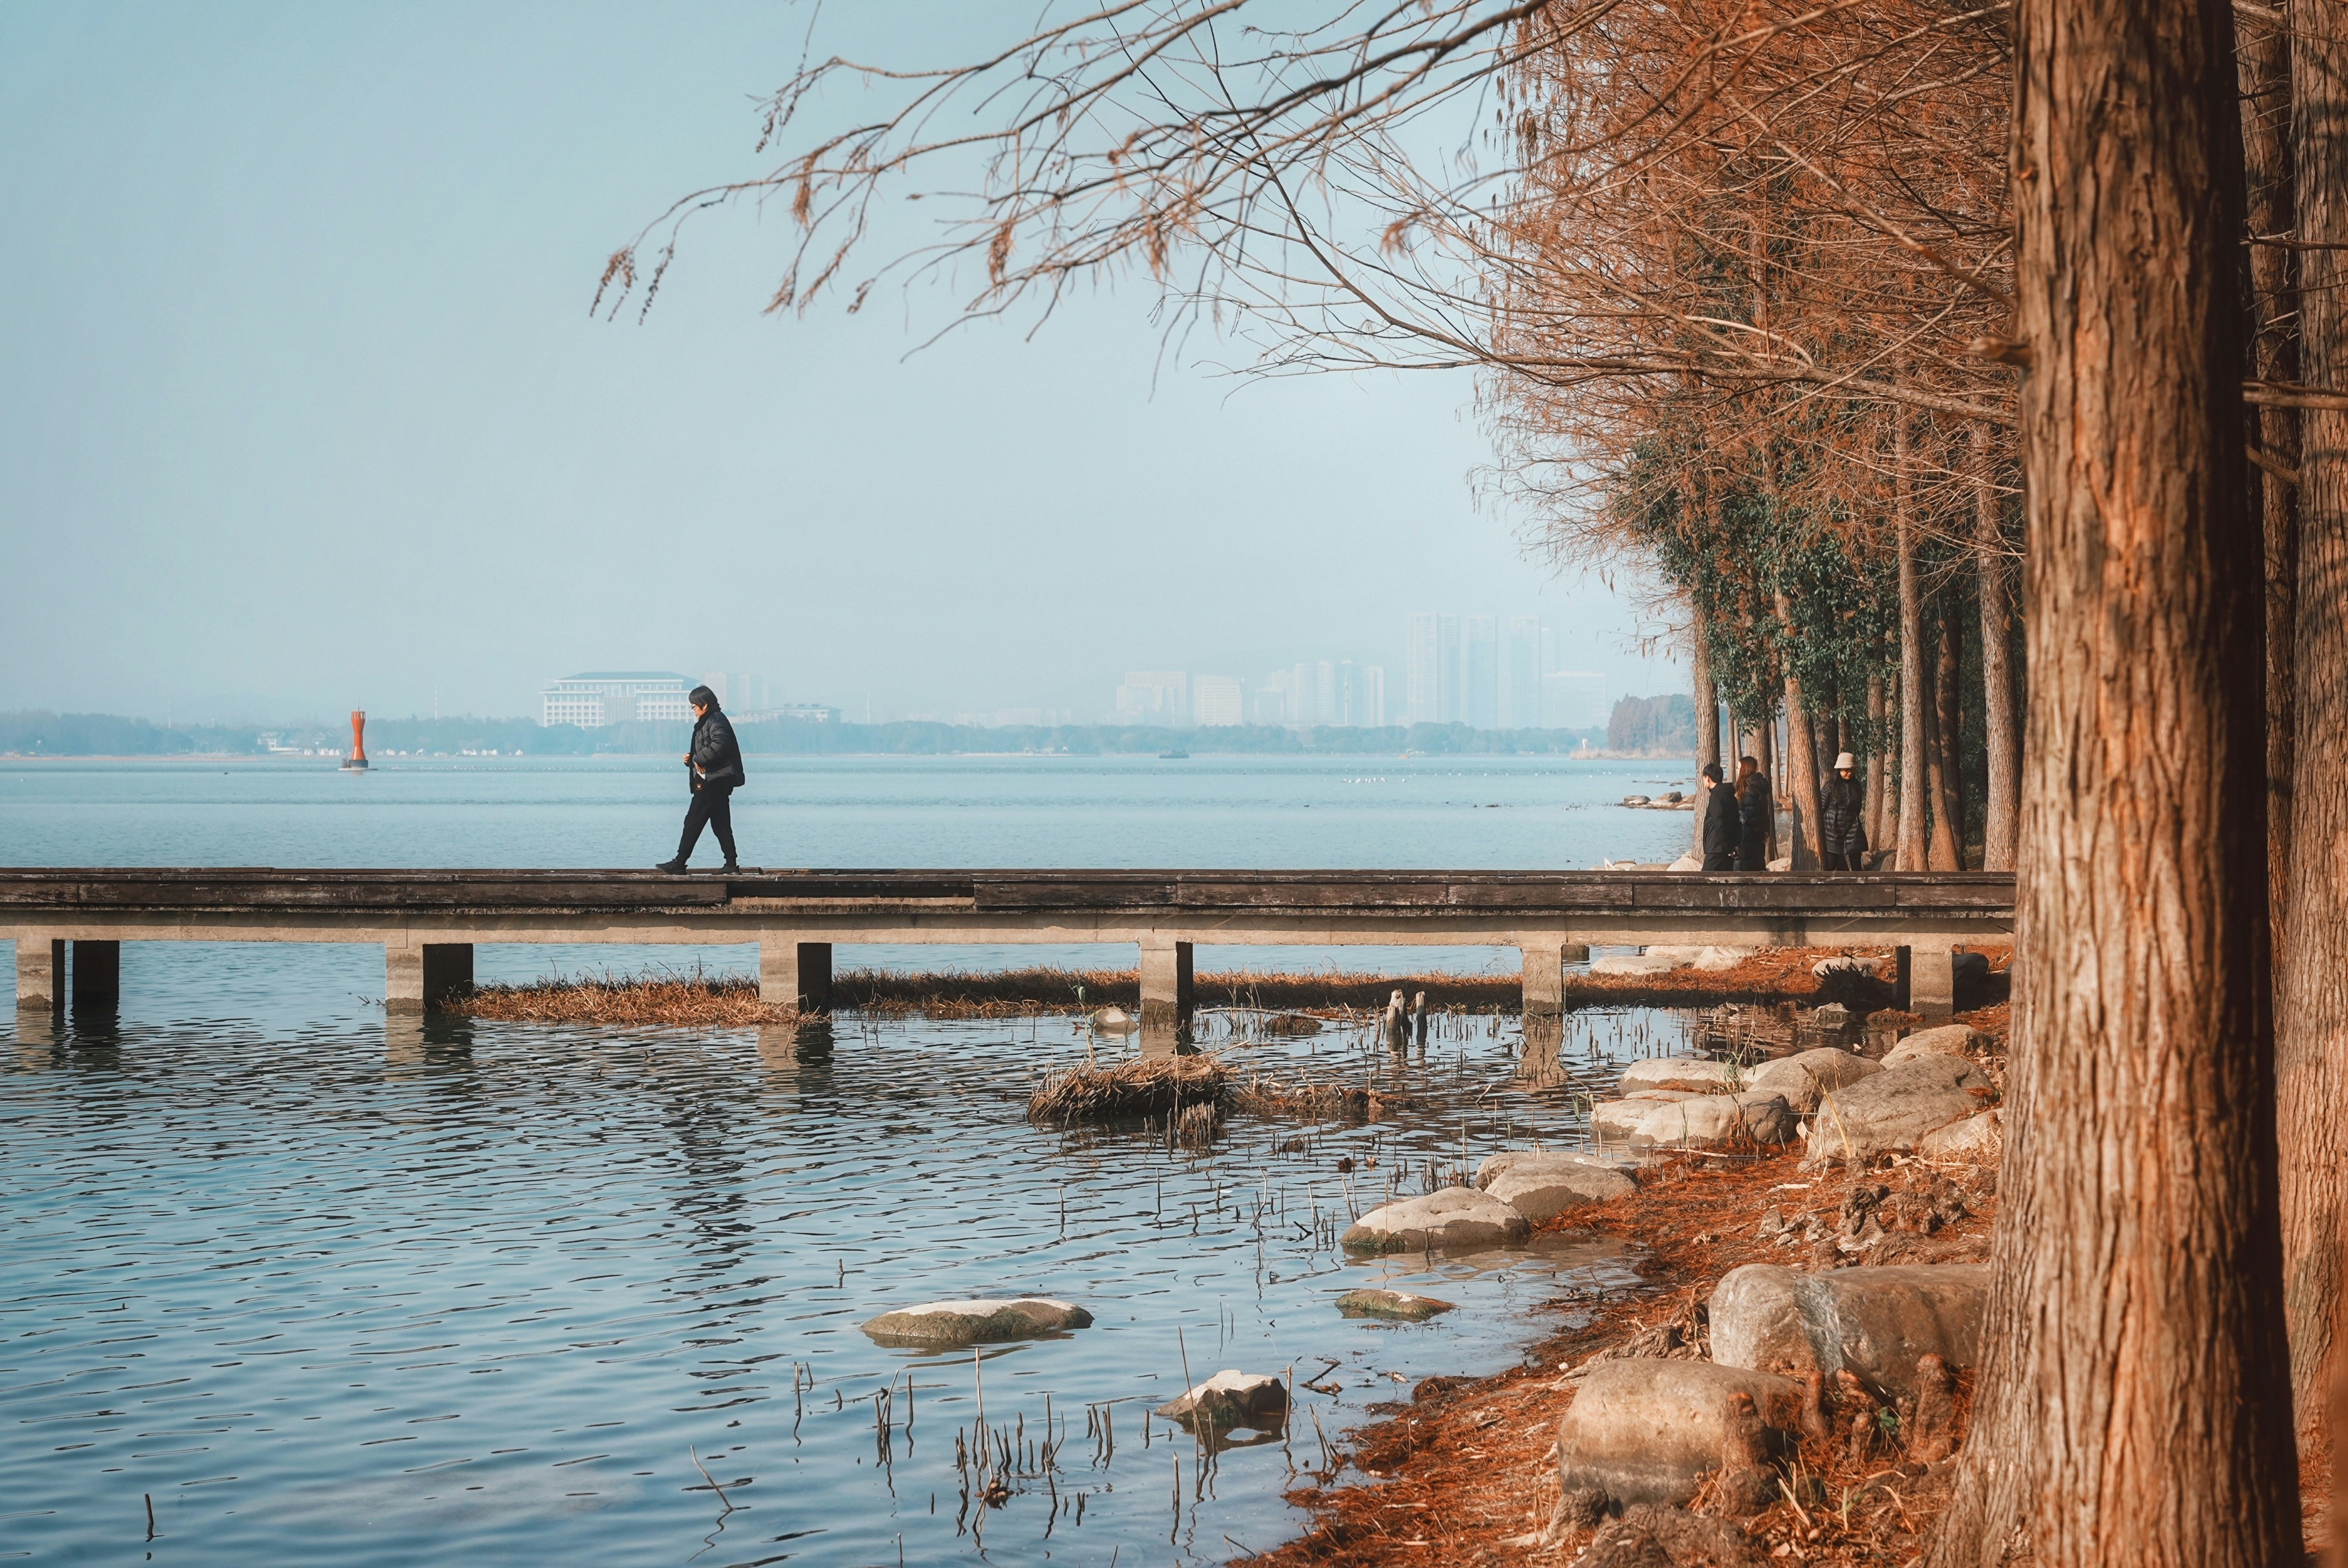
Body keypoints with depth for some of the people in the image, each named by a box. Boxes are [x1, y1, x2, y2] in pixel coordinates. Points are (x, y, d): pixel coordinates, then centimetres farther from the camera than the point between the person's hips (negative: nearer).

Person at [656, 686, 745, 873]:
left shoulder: (716, 721, -11)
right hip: (718, 782, 11)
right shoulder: (706, 723, 21)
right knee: (721, 824, 8)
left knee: (693, 822, -7)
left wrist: (699, 759, -20)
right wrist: (692, 758, 7)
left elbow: (720, 744, -28)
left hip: (712, 782, -11)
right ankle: (731, 864, 6)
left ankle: (679, 863, -4)